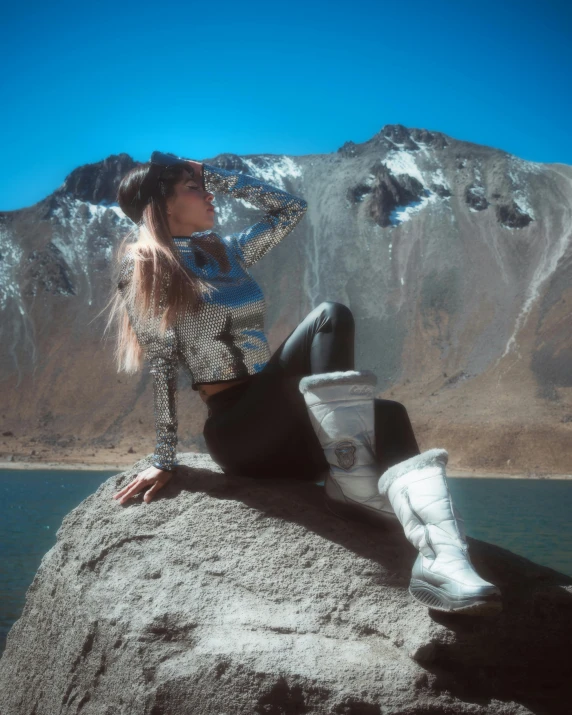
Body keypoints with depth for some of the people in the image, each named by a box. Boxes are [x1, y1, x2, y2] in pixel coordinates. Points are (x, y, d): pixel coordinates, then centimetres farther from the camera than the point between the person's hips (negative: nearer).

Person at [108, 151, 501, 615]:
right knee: (330, 318, -23)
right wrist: (164, 460, -13)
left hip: (279, 427, 7)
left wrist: (216, 176, 16)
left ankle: (440, 558, -43)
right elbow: (161, 366, -7)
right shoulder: (145, 268, 0)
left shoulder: (229, 252, 19)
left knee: (387, 418, -21)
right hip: (237, 432, -7)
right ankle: (353, 488, -30)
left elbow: (292, 208, 22)